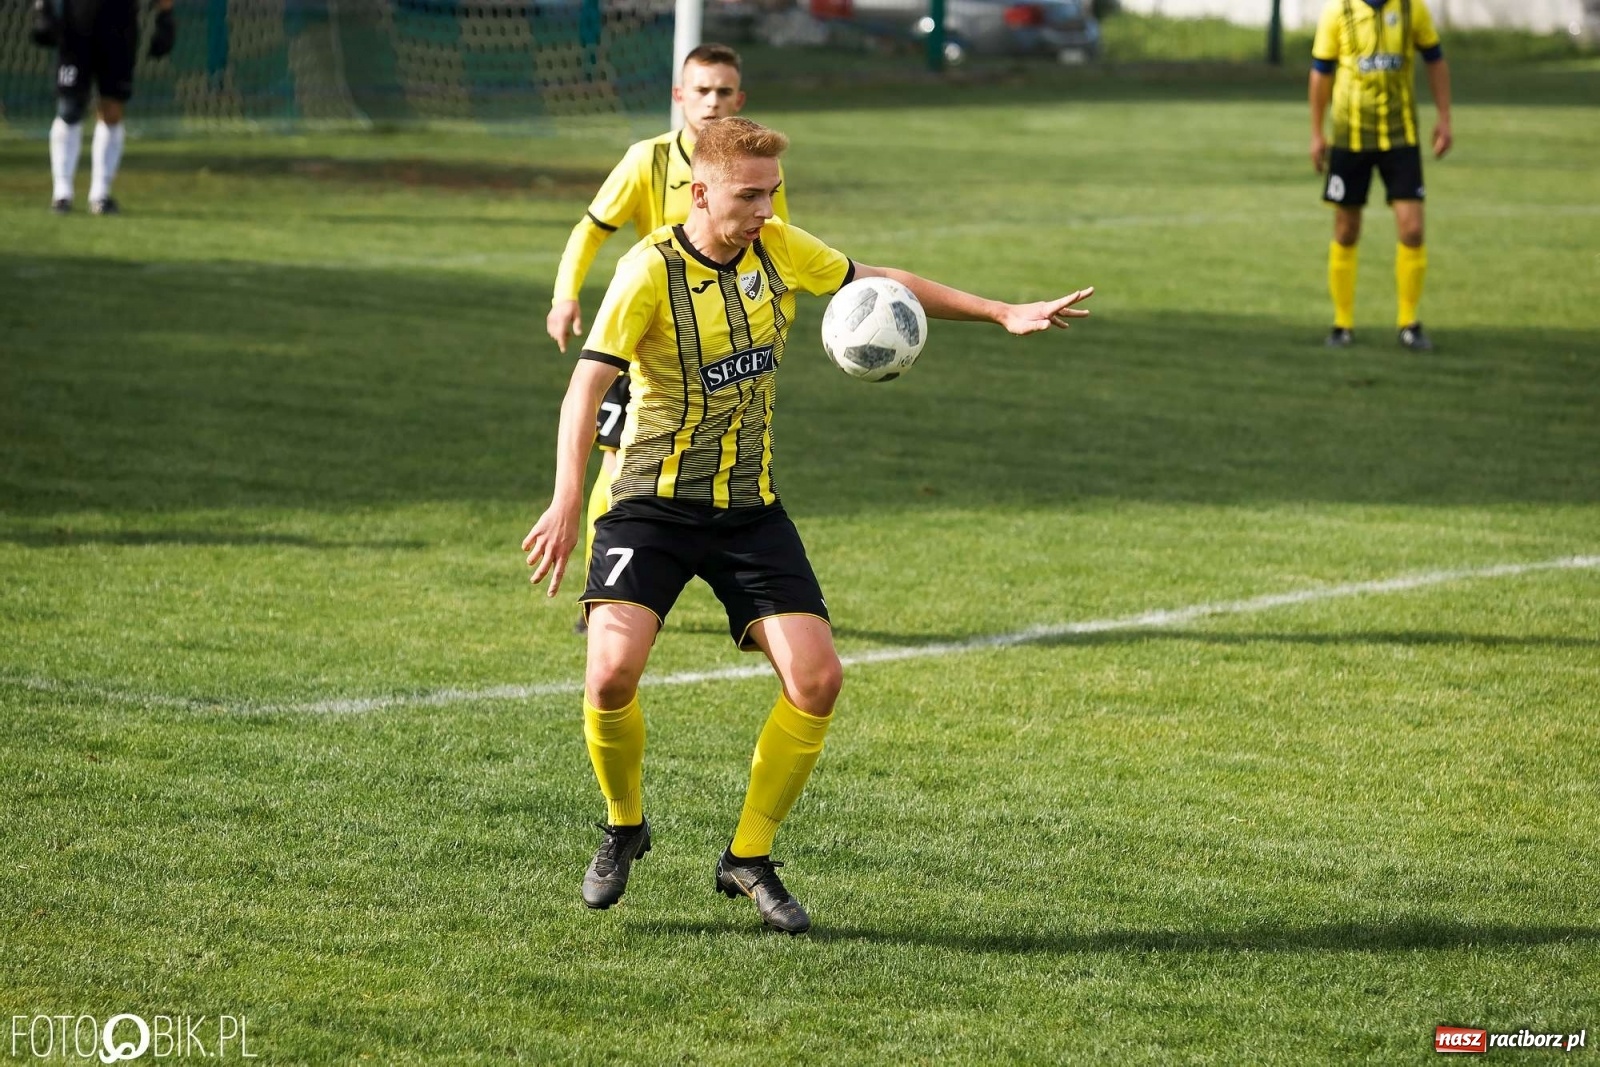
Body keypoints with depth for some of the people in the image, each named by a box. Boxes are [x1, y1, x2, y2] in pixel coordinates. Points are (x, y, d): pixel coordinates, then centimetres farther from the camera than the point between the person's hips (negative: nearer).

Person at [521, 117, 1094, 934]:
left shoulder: (778, 248, -1)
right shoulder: (650, 272, -17)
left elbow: (878, 283, 15)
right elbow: (587, 385, -24)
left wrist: (1004, 314, 14)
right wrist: (566, 503, -36)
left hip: (749, 507, 5)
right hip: (653, 503, -5)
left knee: (817, 679, -8)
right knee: (612, 671, -23)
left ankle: (749, 858, 9)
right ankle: (624, 825, 7)